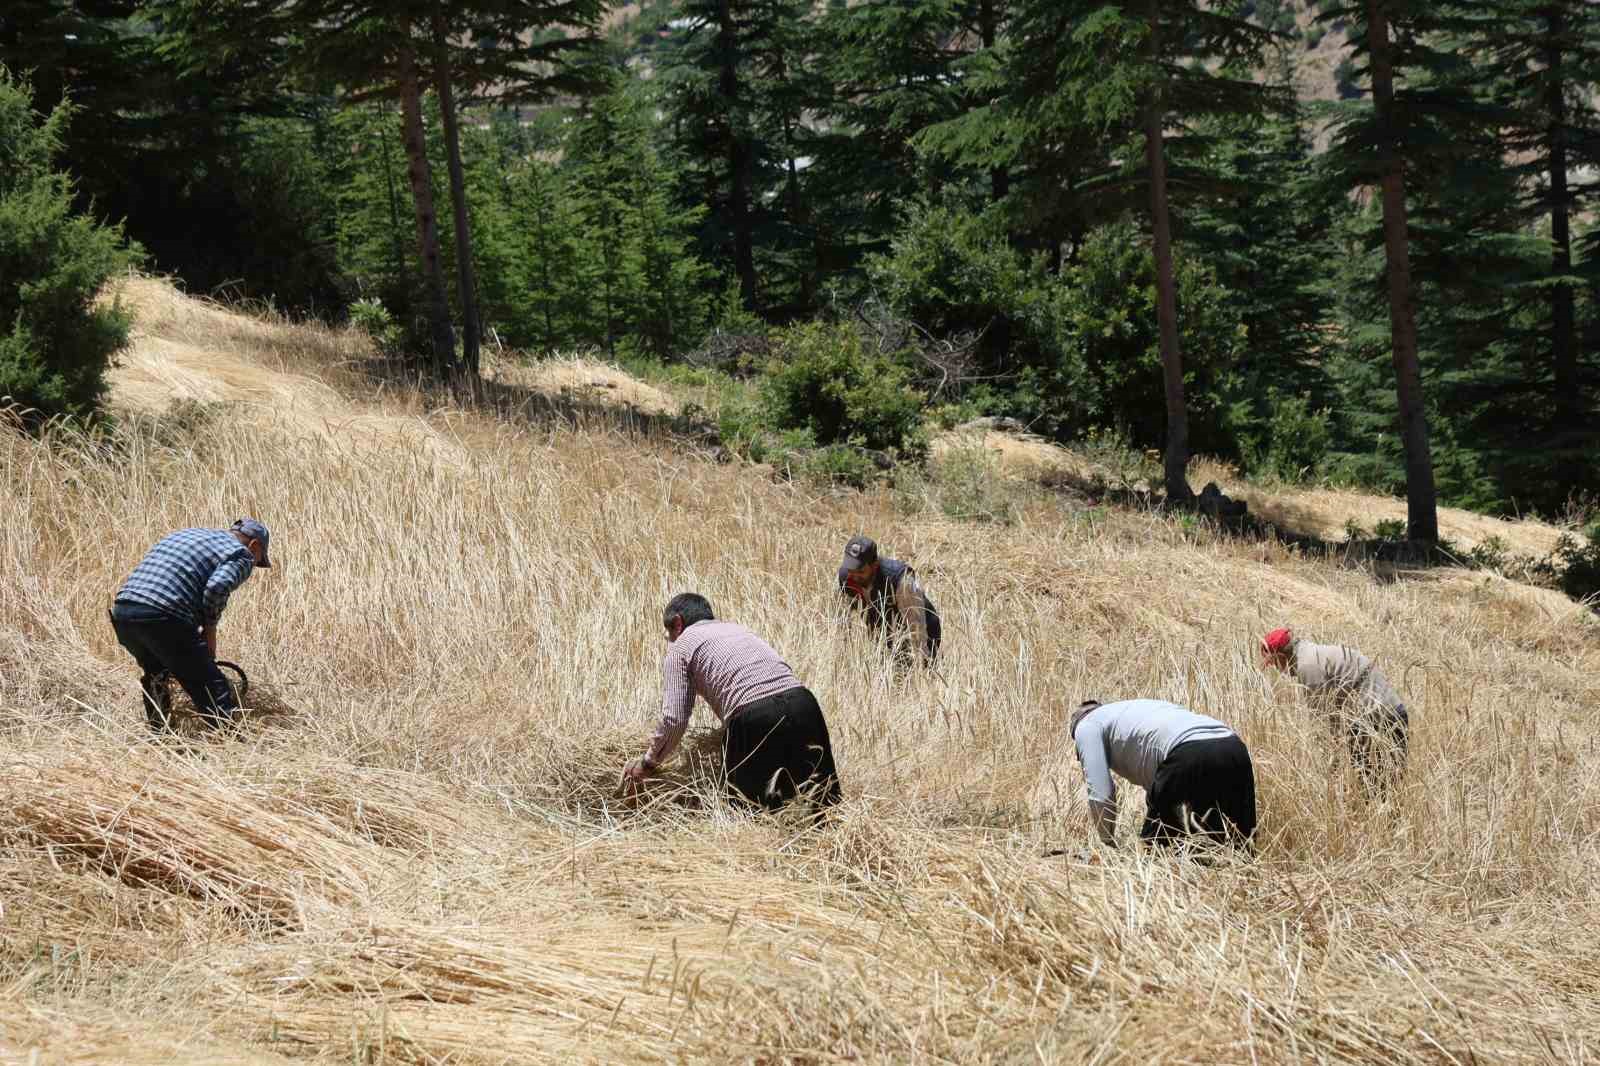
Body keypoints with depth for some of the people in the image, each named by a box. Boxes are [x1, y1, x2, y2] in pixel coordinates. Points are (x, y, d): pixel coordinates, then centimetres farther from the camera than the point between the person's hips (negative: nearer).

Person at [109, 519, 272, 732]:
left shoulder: (182, 534, 32)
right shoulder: (241, 555, 8)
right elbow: (217, 586, -13)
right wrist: (210, 629, 2)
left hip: (121, 613, 8)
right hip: (163, 617, -7)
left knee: (156, 673, 33)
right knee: (216, 694, -2)